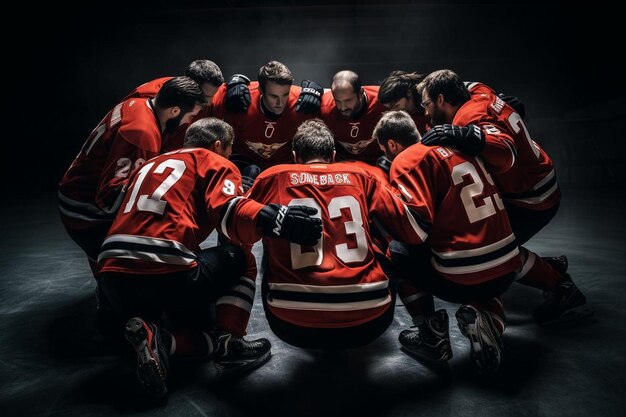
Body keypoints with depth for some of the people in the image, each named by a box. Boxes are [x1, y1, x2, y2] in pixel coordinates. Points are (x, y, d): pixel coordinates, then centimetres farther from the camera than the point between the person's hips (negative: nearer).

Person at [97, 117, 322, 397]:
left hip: (113, 279, 7)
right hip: (166, 273, -7)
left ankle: (154, 337, -2)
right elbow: (227, 211, -14)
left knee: (199, 328, 28)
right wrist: (276, 220, -27)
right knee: (241, 258, 20)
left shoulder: (151, 164, 29)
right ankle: (228, 342, 7)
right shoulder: (216, 163, 9)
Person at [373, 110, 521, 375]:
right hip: (507, 269, 7)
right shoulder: (452, 145, 15)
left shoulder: (407, 160, -6)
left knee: (395, 250, 16)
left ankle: (431, 333, 12)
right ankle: (488, 316, 9)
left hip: (463, 280, -7)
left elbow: (418, 224, -16)